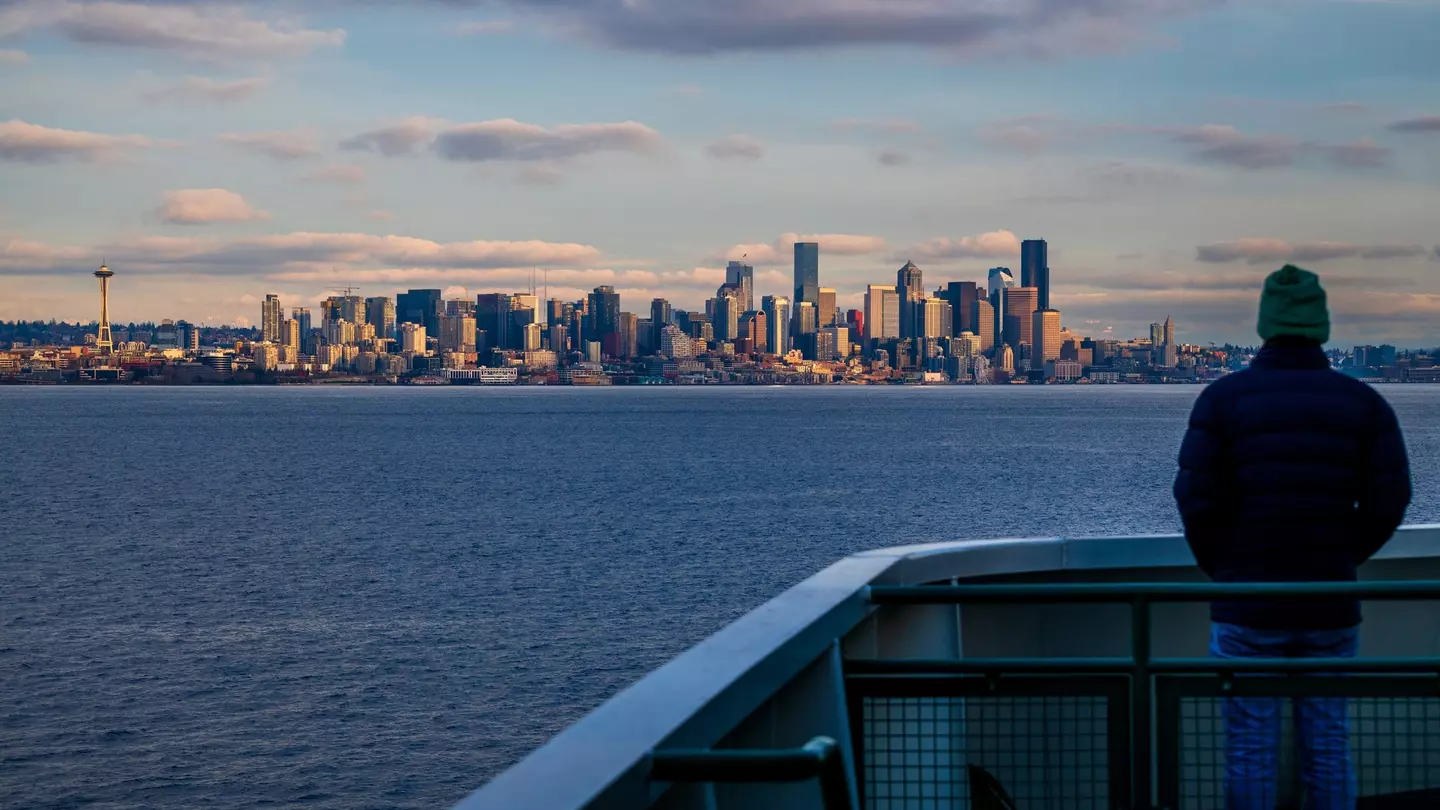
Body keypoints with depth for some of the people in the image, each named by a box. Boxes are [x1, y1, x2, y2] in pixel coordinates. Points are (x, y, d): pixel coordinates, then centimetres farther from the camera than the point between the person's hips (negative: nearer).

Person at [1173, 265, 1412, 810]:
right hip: (1331, 606, 2)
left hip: (1247, 605, -2)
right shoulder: (1362, 402, 0)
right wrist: (1344, 558, 13)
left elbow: (1196, 499, -9)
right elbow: (1389, 499, -2)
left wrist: (1220, 566, 7)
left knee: (1250, 749, 4)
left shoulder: (1224, 397, -6)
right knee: (1327, 746, 11)